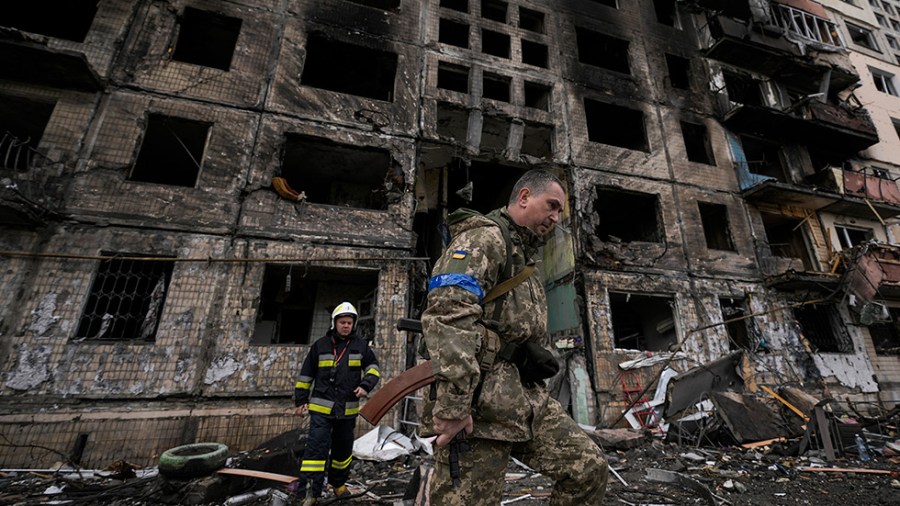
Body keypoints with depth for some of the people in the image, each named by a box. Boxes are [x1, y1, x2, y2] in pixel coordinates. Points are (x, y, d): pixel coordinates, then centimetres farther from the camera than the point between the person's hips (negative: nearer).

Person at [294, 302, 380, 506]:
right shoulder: (320, 345, -1)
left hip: (348, 409, 2)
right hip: (321, 407, -2)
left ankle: (338, 483, 38)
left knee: (343, 449, 17)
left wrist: (366, 385, -15)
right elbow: (306, 375, 6)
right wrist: (300, 400, 6)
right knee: (317, 447, -9)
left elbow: (373, 367, 3)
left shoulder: (361, 345, 0)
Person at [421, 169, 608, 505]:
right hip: (481, 401, -9)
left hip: (529, 398, 9)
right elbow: (448, 311, -24)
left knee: (589, 468, 5)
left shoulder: (525, 256, 25)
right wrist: (452, 404, -28)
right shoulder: (485, 236, -7)